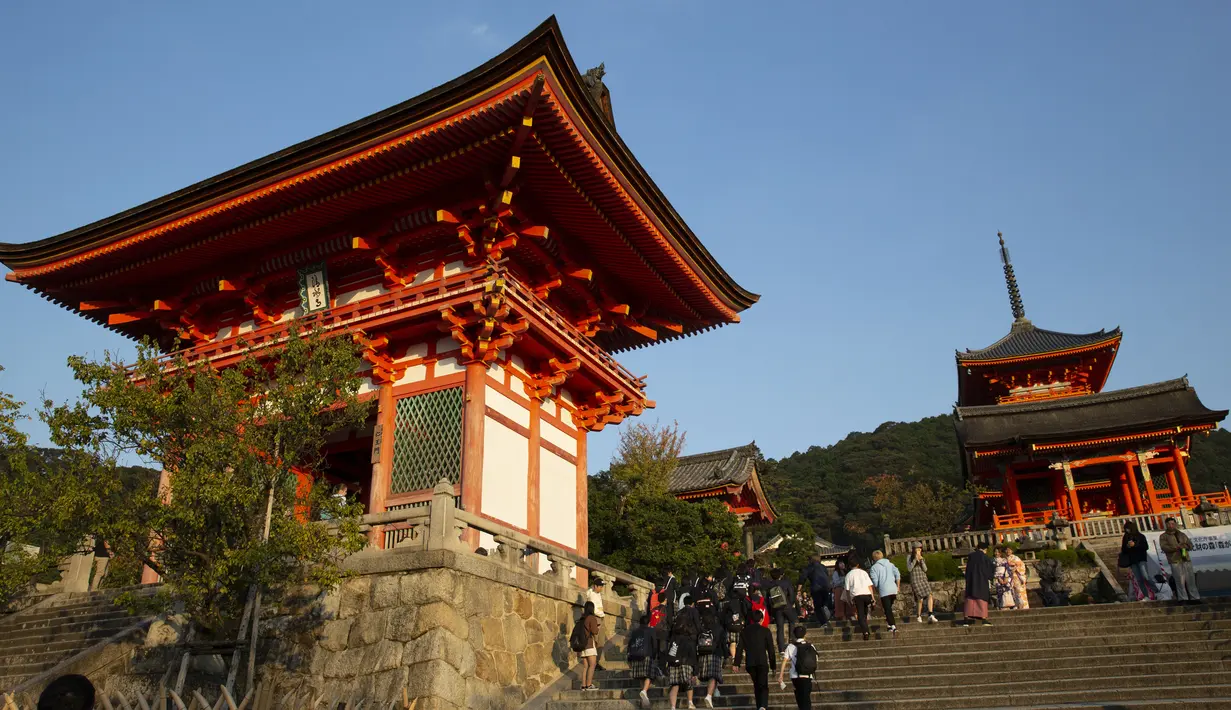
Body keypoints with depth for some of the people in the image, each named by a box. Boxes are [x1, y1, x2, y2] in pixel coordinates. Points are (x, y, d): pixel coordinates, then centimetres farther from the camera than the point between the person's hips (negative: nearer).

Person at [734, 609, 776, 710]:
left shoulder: (745, 630, 10)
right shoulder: (765, 630, 0)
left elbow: (740, 648, 8)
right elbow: (771, 649, 0)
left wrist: (737, 663, 9)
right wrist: (773, 665, 6)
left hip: (750, 663, 3)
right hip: (762, 662, -3)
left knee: (756, 686, 18)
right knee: (763, 686, -4)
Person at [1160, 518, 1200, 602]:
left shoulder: (1182, 535, 21)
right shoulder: (1163, 536, 7)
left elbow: (1190, 546, 16)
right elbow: (1164, 547, -6)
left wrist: (1184, 545, -7)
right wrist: (1176, 547, -18)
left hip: (1186, 559, 4)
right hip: (1175, 561, -4)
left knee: (1191, 579, 2)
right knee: (1180, 580, -9)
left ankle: (1195, 598, 7)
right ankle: (1183, 598, -7)